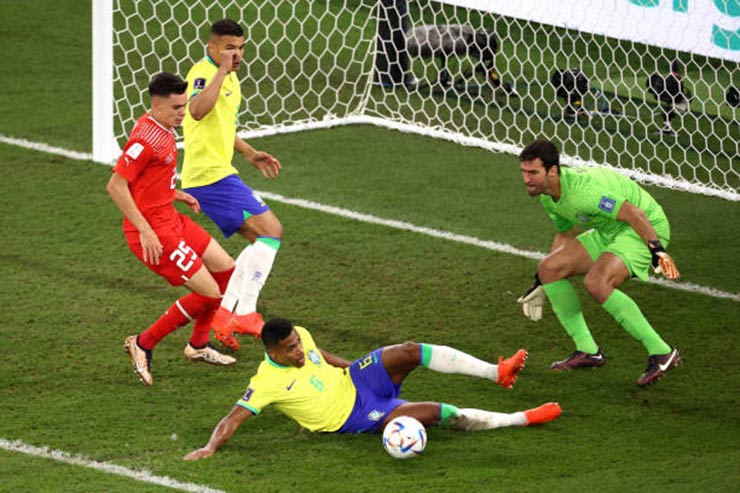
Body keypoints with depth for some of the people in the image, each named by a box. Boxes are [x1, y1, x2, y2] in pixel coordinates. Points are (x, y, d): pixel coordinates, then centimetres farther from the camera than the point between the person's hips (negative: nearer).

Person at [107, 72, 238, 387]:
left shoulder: (164, 131, 9)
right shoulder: (146, 138, -22)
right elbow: (115, 186, -23)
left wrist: (176, 194, 11)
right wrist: (144, 230, -24)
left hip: (171, 219, 10)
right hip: (154, 232, -10)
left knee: (225, 269, 16)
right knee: (209, 293, -9)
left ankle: (198, 345, 31)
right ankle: (143, 345, 3)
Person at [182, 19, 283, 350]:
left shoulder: (229, 77, 16)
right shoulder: (203, 73, -16)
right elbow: (198, 111, -39)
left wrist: (250, 154, 26)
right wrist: (222, 70, -35)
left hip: (220, 172, 10)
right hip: (209, 176, -10)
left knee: (261, 241, 13)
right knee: (270, 230, -14)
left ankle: (224, 311, 11)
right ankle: (245, 313, -13)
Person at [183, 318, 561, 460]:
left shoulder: (299, 336, -5)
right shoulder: (266, 383, -24)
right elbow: (233, 419, -25)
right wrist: (210, 448, -40)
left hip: (353, 380, 6)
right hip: (353, 417, -6)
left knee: (410, 352, -22)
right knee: (436, 412, -21)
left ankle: (497, 372, -15)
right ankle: (520, 419, -17)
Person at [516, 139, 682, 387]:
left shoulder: (582, 190, -30)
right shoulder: (548, 197, 1)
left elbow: (635, 214, -32)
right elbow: (565, 234, 20)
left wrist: (657, 251, -44)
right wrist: (541, 284, 25)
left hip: (647, 229, -10)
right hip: (608, 233, 10)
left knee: (596, 282, -32)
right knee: (549, 268, 1)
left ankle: (661, 353, -26)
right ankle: (587, 350, 8)